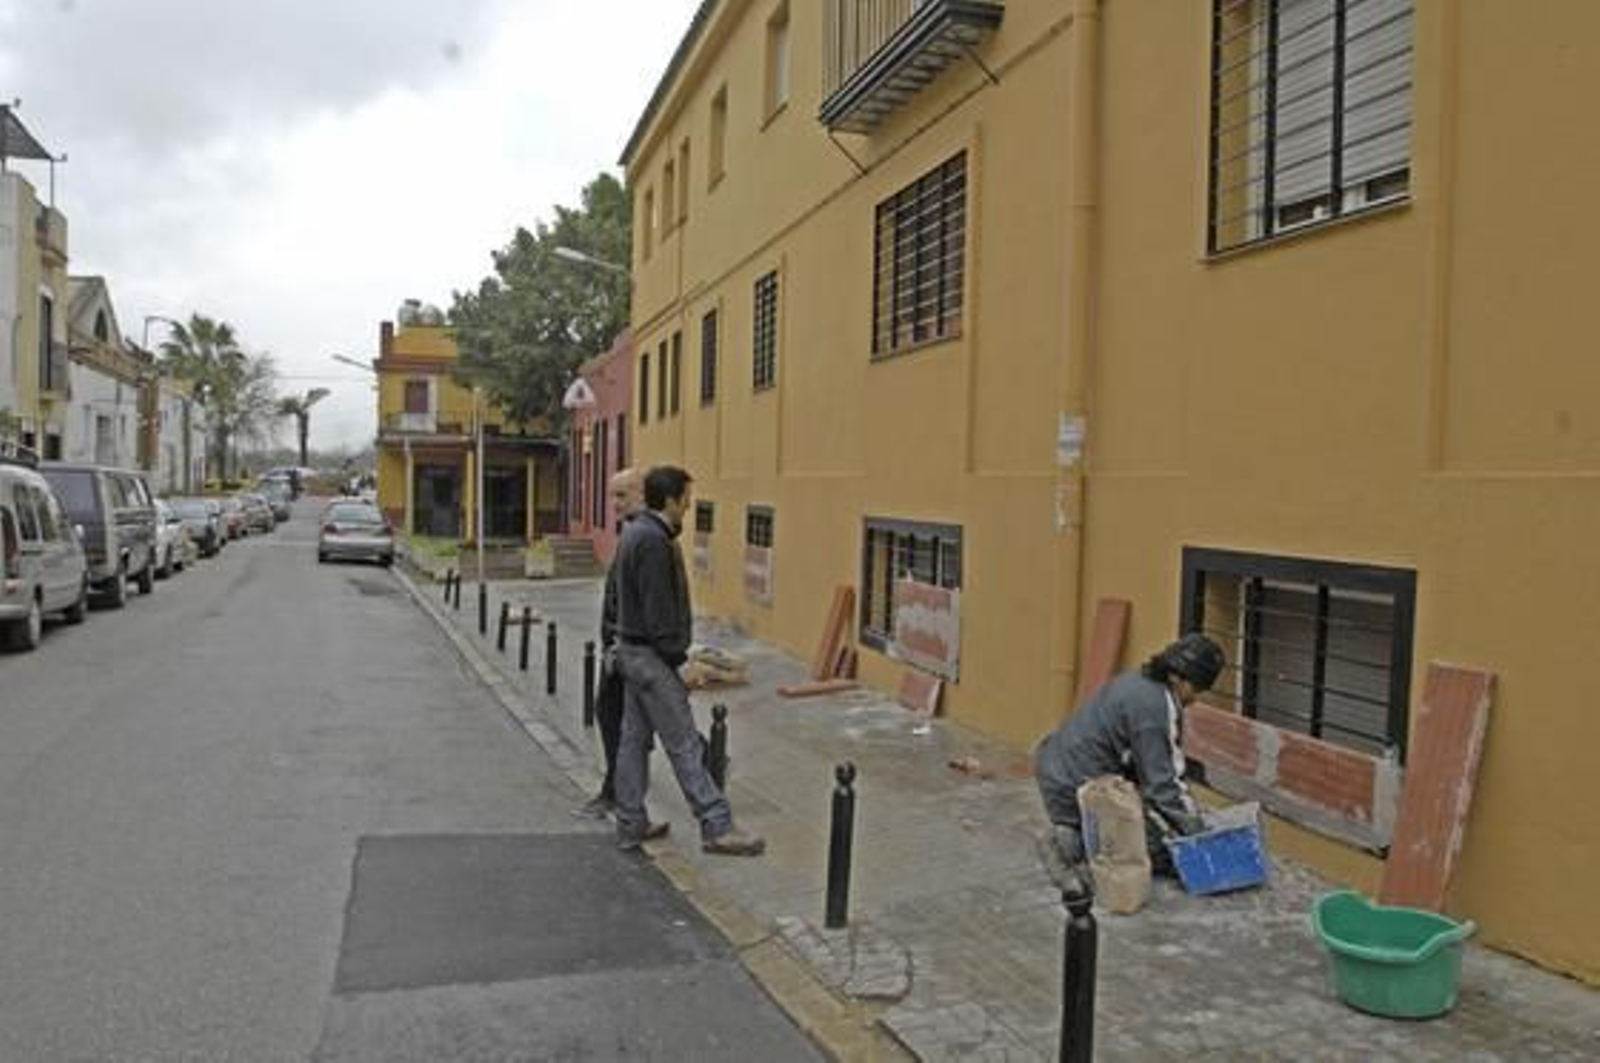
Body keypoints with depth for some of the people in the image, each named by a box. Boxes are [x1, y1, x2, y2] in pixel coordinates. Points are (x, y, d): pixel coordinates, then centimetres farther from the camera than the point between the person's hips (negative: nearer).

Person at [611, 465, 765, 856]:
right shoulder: (654, 541, -21)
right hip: (651, 655, -10)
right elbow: (658, 611, -23)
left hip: (631, 649, 10)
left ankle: (630, 824, 22)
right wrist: (678, 658, -15)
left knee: (634, 739, 14)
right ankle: (717, 827, 0)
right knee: (684, 745, -5)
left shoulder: (635, 532, 11)